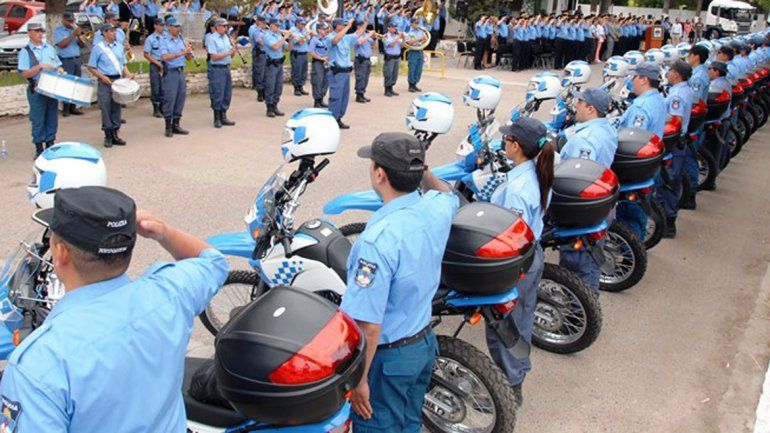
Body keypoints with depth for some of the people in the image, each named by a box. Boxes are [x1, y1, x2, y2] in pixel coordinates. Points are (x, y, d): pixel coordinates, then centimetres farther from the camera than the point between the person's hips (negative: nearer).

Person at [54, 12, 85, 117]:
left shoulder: (74, 29, 16)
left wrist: (79, 36, -7)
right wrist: (73, 35, -13)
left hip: (76, 59, 5)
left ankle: (73, 107, 9)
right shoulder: (58, 31, 0)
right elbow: (62, 44, -14)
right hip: (65, 60, -5)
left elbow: (81, 45, 12)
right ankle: (65, 109, -4)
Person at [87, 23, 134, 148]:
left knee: (116, 108, 7)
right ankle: (108, 136, 5)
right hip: (105, 81, -4)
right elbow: (91, 67, -2)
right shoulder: (98, 48, -3)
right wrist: (102, 77, -15)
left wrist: (128, 73, 0)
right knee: (106, 108, -2)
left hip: (118, 80, 5)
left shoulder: (120, 46, 11)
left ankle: (115, 134, 15)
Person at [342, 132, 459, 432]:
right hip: (425, 341, 8)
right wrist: (417, 167, 20)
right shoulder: (437, 207, -9)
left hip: (386, 356, -7)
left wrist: (358, 380, -19)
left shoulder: (379, 238, -33)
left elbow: (368, 325, -30)